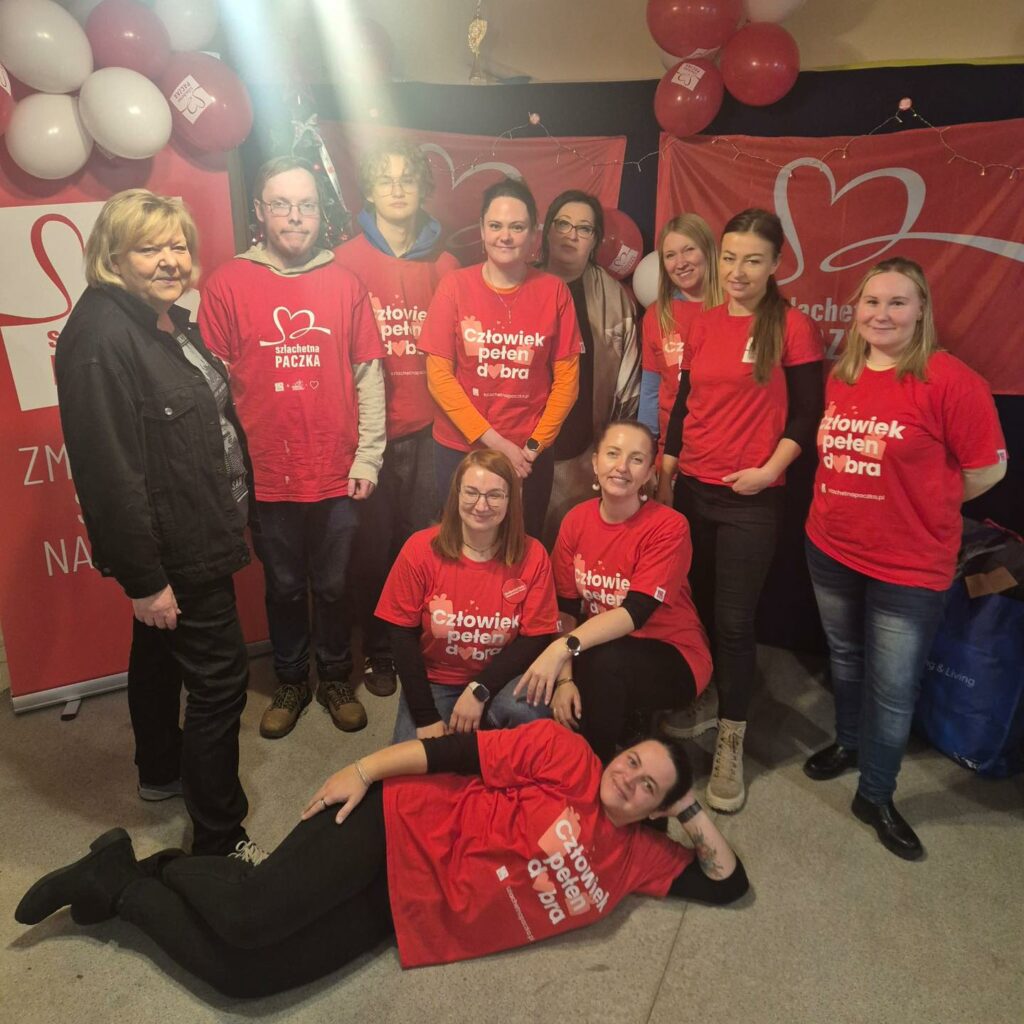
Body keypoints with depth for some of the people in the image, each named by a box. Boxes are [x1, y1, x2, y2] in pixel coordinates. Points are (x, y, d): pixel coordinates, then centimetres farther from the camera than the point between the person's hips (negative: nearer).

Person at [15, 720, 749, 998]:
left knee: (243, 974, -8)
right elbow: (464, 750, -9)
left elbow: (727, 885, 14)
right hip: (399, 831, -4)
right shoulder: (568, 757, -5)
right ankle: (128, 869, 10)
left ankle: (128, 886, 15)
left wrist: (697, 817, 1)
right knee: (251, 920, -22)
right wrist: (365, 769, -15)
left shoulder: (635, 857, 11)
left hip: (407, 915, 4)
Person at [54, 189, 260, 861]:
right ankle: (219, 841, 15)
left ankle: (161, 772, 47)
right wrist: (143, 578, -22)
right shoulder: (99, 337, -22)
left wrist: (234, 509, 15)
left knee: (160, 655, 24)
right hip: (171, 552, -10)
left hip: (198, 537, 10)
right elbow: (109, 470, -25)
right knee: (220, 679, -2)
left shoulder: (172, 321, 8)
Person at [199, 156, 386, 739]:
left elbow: (369, 377, 2)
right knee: (284, 587, 15)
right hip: (267, 475, 0)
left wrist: (367, 457, -3)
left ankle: (336, 679, 35)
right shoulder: (228, 285, -2)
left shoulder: (345, 284, 2)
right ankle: (291, 682, 36)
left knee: (333, 585, 13)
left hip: (336, 473, 1)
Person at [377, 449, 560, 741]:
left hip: (499, 682, 0)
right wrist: (426, 718, -12)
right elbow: (402, 634, -8)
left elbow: (536, 638, -8)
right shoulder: (420, 549, -11)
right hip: (434, 682, 0)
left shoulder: (532, 556, -11)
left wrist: (479, 690, -19)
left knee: (528, 711, -31)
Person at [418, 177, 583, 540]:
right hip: (459, 448, 0)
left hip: (529, 454, 1)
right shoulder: (455, 286, -4)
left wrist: (535, 445, -9)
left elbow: (567, 378, -1)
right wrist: (492, 440, -13)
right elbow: (438, 375, -7)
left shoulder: (553, 291, -2)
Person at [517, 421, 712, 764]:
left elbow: (635, 613, -27)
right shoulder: (576, 521, -4)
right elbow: (566, 610, -5)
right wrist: (564, 677, -19)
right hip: (601, 646, 4)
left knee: (604, 663, -34)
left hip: (671, 657, -4)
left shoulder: (669, 526, -18)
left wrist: (563, 648, -39)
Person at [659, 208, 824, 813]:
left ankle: (731, 742, 16)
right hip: (693, 489, 5)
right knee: (690, 607, 13)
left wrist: (770, 470, -15)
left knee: (734, 620, -1)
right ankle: (703, 703, 35)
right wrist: (664, 478, 12)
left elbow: (806, 413, -4)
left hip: (753, 498, -5)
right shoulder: (703, 326, 8)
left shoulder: (793, 327, -5)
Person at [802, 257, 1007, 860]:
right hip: (831, 550, 5)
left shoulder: (949, 380, -16)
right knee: (846, 658, 23)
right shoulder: (840, 377, 2)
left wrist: (923, 508, -1)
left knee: (894, 688, 6)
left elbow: (989, 468, -11)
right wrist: (856, 505, 5)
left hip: (909, 567, -5)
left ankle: (876, 796, 27)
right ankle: (850, 743, 48)